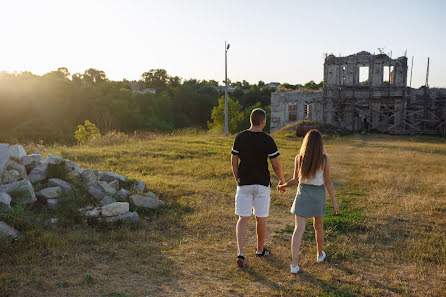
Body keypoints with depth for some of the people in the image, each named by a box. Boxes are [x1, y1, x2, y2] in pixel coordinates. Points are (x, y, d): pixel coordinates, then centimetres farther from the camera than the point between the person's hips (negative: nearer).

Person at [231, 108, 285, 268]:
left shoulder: (239, 137, -2)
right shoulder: (267, 140, -11)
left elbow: (233, 162, 4)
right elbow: (276, 166, -8)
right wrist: (283, 181, 8)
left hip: (244, 183, 2)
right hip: (262, 184, -2)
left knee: (243, 218, 5)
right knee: (261, 219, 13)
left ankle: (240, 253, -7)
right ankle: (260, 250, 30)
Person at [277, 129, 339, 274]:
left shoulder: (299, 158, -6)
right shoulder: (324, 159, -8)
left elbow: (295, 180, -3)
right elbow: (327, 181, -8)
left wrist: (283, 186, 15)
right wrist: (334, 201, -1)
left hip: (302, 193, 0)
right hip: (319, 194, 0)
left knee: (298, 229, -3)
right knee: (318, 226, 22)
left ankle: (294, 264, -10)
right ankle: (320, 254, 41)